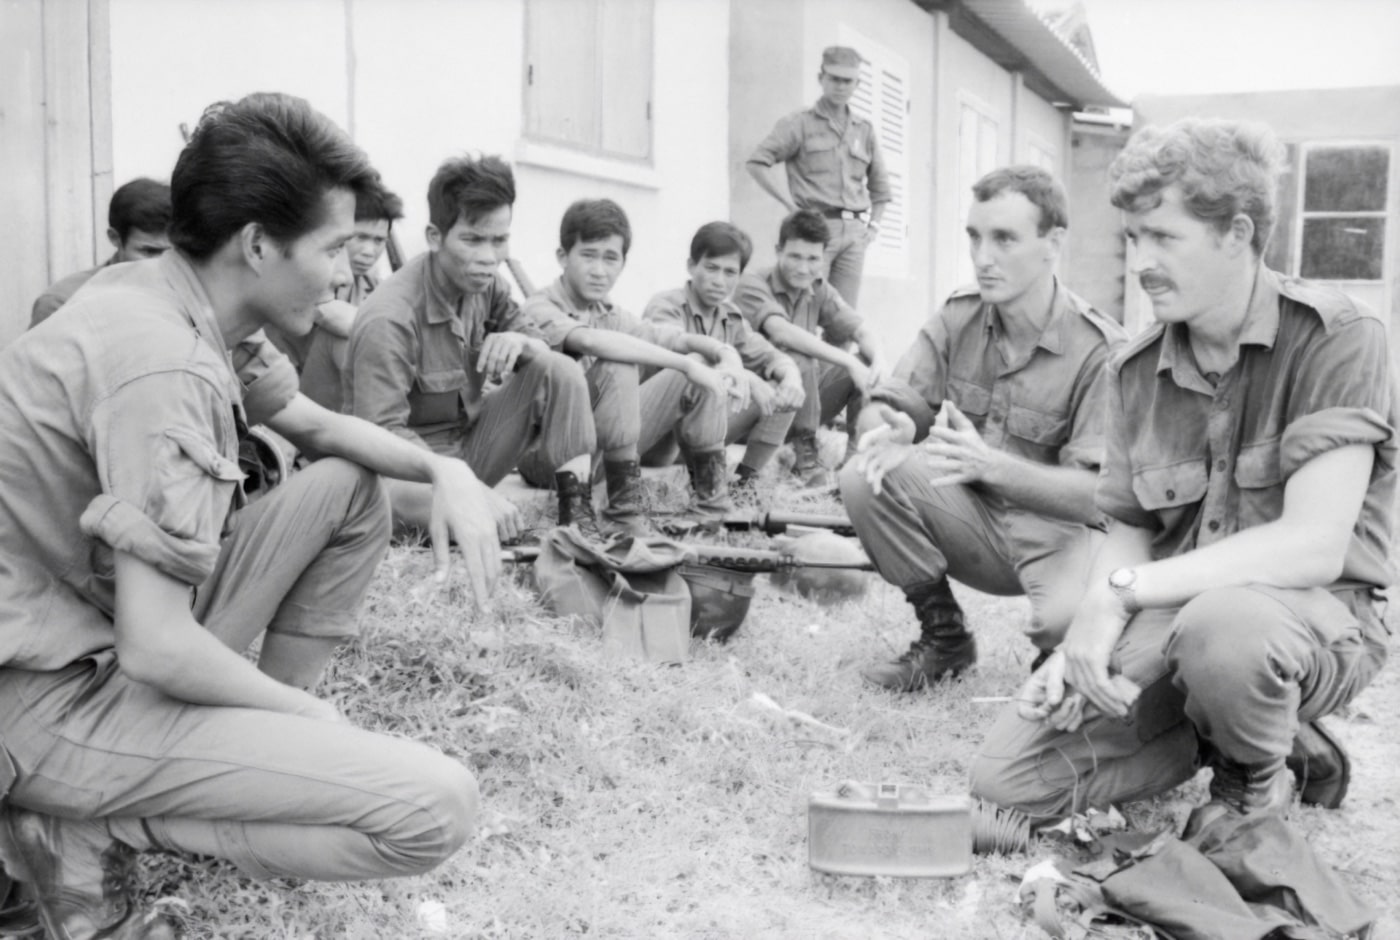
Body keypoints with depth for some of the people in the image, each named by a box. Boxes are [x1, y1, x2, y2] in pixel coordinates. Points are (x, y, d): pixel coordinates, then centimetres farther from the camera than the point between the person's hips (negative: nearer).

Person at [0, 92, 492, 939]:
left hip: (125, 628, 10)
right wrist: (307, 712, -12)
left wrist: (444, 470, 2)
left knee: (351, 492, 15)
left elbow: (318, 426, 20)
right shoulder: (163, 363, -26)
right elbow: (156, 651, -30)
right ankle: (88, 833, -7)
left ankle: (272, 750, 17)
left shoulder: (178, 300, 3)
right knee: (436, 808, -21)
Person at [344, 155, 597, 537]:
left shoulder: (485, 284, -2)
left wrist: (519, 343, -19)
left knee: (559, 369, -8)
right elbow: (383, 433, -28)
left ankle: (576, 511, -10)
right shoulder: (387, 319, -24)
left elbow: (540, 344, 9)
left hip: (471, 441, 8)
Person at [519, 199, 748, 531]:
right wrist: (686, 364, -36)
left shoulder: (611, 316, 8)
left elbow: (678, 338, 2)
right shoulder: (541, 310, -16)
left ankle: (711, 500, 5)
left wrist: (726, 355, -20)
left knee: (703, 365, 1)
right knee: (617, 367, -31)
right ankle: (627, 509, -25)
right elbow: (592, 341, -35)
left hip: (603, 454, 8)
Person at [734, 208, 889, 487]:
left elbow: (861, 329, -3)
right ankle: (805, 456, -20)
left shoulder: (819, 291, 7)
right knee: (798, 358, -32)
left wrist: (878, 359, -27)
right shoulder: (754, 284, -14)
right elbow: (781, 331, -31)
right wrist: (848, 361, -36)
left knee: (867, 359, -8)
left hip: (805, 397, 6)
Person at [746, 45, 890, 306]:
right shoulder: (800, 124, 5)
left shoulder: (865, 131, 19)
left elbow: (880, 187, 28)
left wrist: (873, 225, 13)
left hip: (854, 233, 5)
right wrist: (791, 205, -10)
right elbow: (756, 162, -4)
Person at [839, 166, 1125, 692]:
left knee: (1068, 618, -37)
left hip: (1059, 531, -4)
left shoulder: (1101, 351, -18)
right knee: (865, 478, -21)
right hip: (975, 518, 5)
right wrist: (889, 433, -30)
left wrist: (990, 464, -39)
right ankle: (943, 637, 0)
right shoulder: (957, 319, -1)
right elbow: (882, 409, -4)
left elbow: (1099, 493, -25)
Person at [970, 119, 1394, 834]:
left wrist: (1119, 591, -24)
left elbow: (1314, 547, -23)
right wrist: (1087, 639, -14)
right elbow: (1130, 533, 7)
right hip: (1173, 614, 5)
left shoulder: (1334, 338, -13)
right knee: (1006, 775, -10)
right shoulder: (1137, 371, 4)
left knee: (1220, 624, -41)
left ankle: (1259, 778, -4)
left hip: (1318, 612, -5)